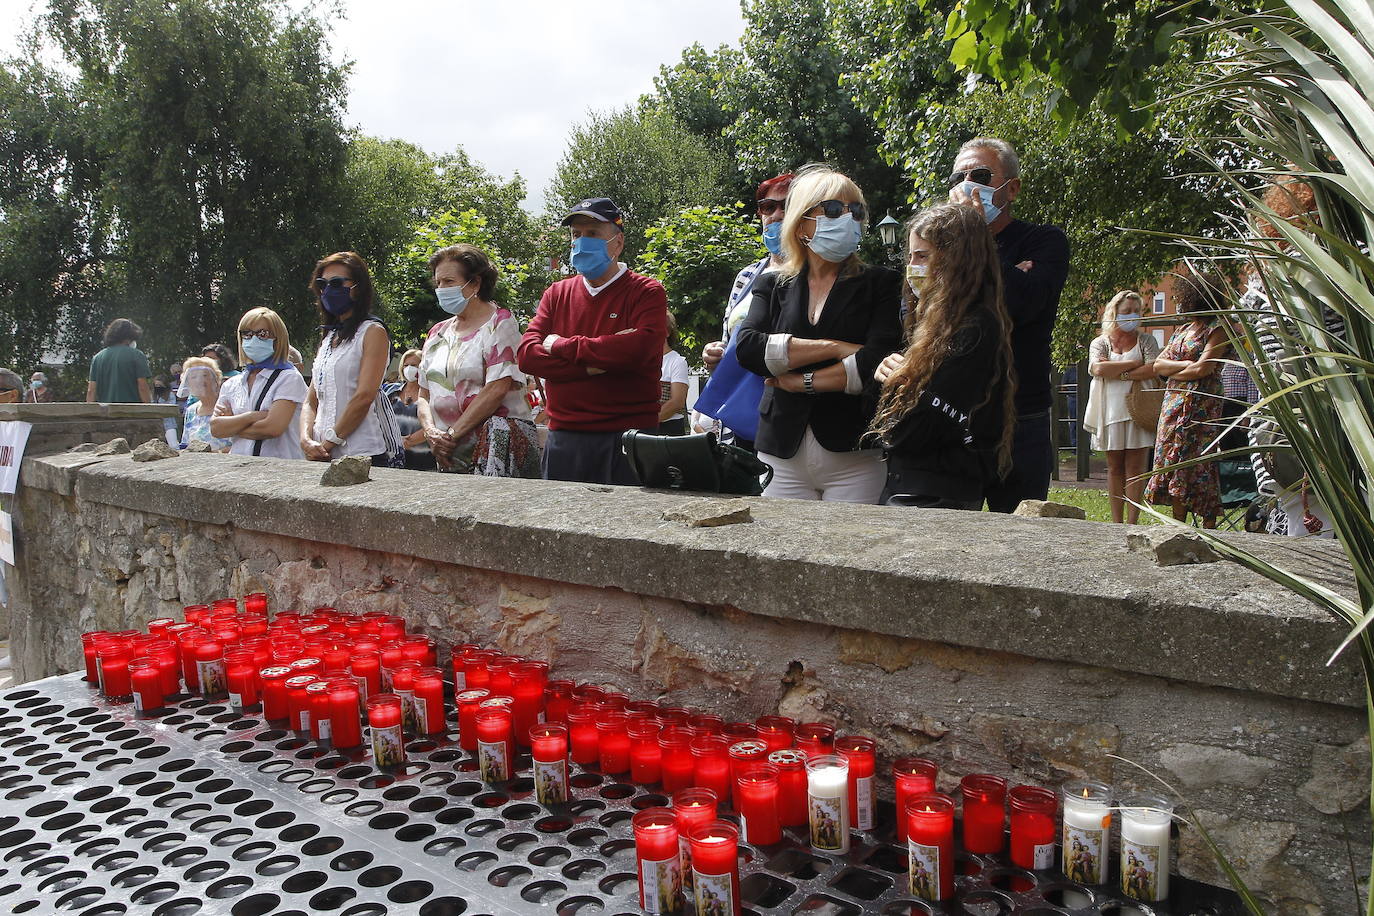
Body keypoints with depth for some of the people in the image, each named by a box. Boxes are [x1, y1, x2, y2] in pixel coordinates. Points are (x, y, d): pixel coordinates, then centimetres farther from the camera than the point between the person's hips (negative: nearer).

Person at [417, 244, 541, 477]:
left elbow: (497, 389, -14)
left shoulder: (500, 322, -2)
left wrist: (452, 434, -13)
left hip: (496, 448, -6)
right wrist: (430, 431, -6)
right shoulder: (437, 333, 18)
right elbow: (424, 396, 16)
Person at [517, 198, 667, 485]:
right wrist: (591, 365, -14)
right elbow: (527, 356, 1)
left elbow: (639, 350, -20)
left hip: (629, 438, -4)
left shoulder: (647, 292, 0)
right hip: (563, 437, 4)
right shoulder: (556, 294, 14)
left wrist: (562, 346, -9)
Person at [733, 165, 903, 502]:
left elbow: (878, 360, -10)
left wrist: (804, 382, -9)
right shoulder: (772, 285, 11)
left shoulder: (880, 283, 6)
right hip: (782, 456, 2)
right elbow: (747, 347, -8)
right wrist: (834, 347, -12)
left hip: (855, 459, -1)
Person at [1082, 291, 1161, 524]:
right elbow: (1098, 368, -10)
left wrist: (1119, 374, -9)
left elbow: (1154, 369, -6)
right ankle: (1116, 524, 8)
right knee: (1115, 469, 4)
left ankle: (1132, 523, 0)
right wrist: (1135, 363, -6)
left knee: (1135, 469, -3)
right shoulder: (1100, 342, 10)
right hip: (1111, 412, 1)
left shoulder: (1146, 341, 11)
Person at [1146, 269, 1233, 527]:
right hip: (1174, 403, 8)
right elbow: (1158, 365, 10)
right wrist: (1184, 365, -8)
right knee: (1174, 462, 5)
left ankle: (1208, 530, -2)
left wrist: (1172, 371, 0)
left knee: (1200, 466, -8)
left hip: (1201, 405, -8)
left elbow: (1203, 368, -16)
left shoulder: (1217, 329, -4)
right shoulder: (1183, 330, 19)